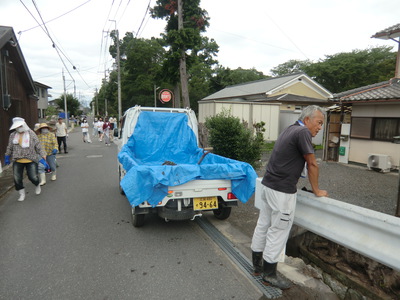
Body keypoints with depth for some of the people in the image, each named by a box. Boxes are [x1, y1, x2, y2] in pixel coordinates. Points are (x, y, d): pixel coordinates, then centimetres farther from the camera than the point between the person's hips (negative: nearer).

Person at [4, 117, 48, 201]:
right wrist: (7, 157, 23)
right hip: (17, 161, 3)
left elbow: (38, 147, -5)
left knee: (33, 177, -7)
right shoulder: (12, 135, 4)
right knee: (17, 179, 2)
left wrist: (43, 158, -9)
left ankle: (37, 186, 29)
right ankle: (22, 194, 24)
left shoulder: (31, 134, -6)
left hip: (31, 161, -3)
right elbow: (9, 148, 18)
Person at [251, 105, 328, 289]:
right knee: (278, 231, 2)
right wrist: (316, 191, 2)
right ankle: (269, 274, 16)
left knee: (263, 225, 16)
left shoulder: (291, 129, 15)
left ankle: (258, 264, 31)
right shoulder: (303, 132, -14)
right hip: (282, 191, -10)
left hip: (268, 185, 10)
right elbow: (312, 164, -9)